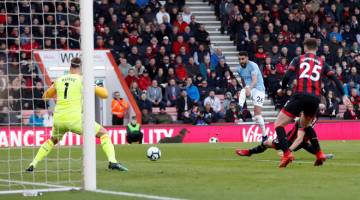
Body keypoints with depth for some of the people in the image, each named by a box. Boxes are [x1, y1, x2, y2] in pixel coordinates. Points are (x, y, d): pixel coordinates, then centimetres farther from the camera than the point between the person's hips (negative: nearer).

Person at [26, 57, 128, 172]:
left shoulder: (59, 80, 12)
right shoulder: (83, 80, 1)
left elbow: (45, 96, 28)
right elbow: (104, 94, 0)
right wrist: (96, 87, 21)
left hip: (58, 119, 4)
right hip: (75, 118, -4)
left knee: (53, 140, 33)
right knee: (103, 133, 8)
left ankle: (33, 164, 24)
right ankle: (112, 161, -12)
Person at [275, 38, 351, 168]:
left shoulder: (298, 60, 13)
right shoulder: (322, 63, 21)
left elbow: (287, 76, 1)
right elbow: (335, 79, 12)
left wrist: (282, 89, 18)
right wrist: (343, 96, 11)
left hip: (300, 96, -4)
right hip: (315, 98, 4)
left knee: (279, 124, 5)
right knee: (305, 125, 31)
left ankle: (286, 154, -17)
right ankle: (319, 154, 18)